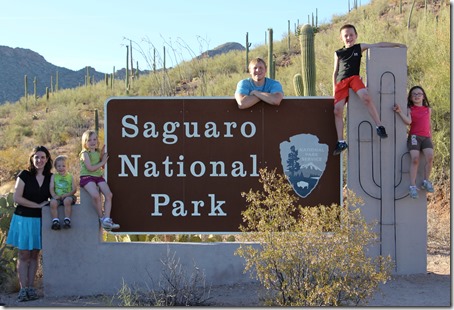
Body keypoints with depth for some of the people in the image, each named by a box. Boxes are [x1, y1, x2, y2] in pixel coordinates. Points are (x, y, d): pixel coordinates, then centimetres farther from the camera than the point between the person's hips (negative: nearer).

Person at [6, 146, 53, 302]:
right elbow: (17, 198, -12)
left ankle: (31, 288, 11)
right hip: (23, 219, -3)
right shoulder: (24, 175, -5)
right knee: (23, 255, -2)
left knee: (35, 255, 7)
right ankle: (23, 289, -1)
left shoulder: (51, 178, 4)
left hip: (39, 220, 3)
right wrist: (38, 205, -13)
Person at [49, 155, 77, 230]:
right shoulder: (54, 176, 13)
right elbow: (51, 188, 5)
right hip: (57, 197, 1)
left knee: (67, 200, -35)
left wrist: (66, 195, -13)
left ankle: (67, 220, -29)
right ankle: (55, 221, -27)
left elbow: (74, 189, 3)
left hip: (68, 196, -1)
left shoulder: (70, 176, 9)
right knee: (53, 202, -31)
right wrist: (54, 196, -15)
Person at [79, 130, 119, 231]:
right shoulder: (85, 153, -4)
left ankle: (107, 219, -19)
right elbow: (90, 168, -14)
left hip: (98, 177, 6)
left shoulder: (98, 153, 16)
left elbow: (102, 168, 17)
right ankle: (101, 218, -12)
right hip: (87, 177, -6)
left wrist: (102, 155, 8)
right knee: (96, 195, -30)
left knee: (109, 194, -17)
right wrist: (102, 162, -4)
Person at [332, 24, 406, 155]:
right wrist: (334, 88, 15)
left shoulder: (359, 47, 16)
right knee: (337, 110, -13)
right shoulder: (338, 53, 19)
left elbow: (379, 45, 16)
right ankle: (341, 142, -7)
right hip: (341, 81, 2)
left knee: (366, 97, -33)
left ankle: (379, 126, -26)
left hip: (354, 78, -2)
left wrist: (397, 44, 13)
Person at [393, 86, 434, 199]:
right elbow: (408, 121, -10)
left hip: (426, 137, 3)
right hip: (414, 136, -3)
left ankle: (426, 181, -7)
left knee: (430, 157, -23)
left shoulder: (428, 109, 17)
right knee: (415, 159, -22)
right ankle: (412, 186, -21)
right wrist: (399, 111, -19)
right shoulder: (410, 109, 7)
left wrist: (430, 138, 25)